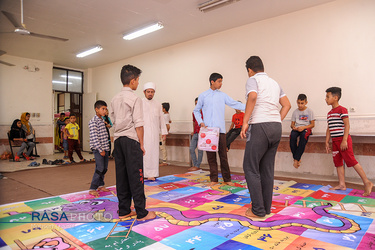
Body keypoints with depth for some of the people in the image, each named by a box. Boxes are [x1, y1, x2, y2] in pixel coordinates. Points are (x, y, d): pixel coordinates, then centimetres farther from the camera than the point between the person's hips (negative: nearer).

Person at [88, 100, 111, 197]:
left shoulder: (102, 120, 15)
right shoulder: (93, 121, -12)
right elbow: (94, 137, -18)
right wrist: (100, 149, -19)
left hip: (105, 148, 8)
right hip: (98, 149, -8)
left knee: (104, 169, 13)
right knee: (99, 169, -9)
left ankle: (101, 185, 27)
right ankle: (92, 189, -1)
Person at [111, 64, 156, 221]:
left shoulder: (115, 99, 13)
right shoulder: (134, 98, -9)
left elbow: (113, 122, 14)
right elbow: (138, 124, -13)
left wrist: (117, 140, 19)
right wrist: (141, 144, -7)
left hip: (118, 139, 7)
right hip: (131, 140, -7)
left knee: (121, 176, 9)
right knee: (135, 177, -2)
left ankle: (123, 211, 18)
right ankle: (141, 213, 5)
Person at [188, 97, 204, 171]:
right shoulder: (194, 113, 16)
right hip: (195, 134, 7)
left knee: (200, 149, -5)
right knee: (191, 148, 1)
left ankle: (197, 166, 3)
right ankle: (195, 165, 12)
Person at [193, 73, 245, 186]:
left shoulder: (223, 95, 9)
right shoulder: (203, 96, 8)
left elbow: (235, 104, 4)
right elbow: (196, 110, 15)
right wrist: (200, 122, 0)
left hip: (220, 129, 0)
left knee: (223, 155, 2)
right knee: (211, 156, 5)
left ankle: (227, 179, 13)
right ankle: (214, 179, 15)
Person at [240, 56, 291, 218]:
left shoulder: (253, 79, 1)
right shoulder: (274, 83, 23)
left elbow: (252, 97, -20)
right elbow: (287, 105, 18)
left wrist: (245, 122, -19)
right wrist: (277, 121, 17)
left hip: (260, 126, -8)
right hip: (276, 127, 8)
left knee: (251, 168, 0)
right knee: (267, 169, 12)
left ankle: (258, 210, 2)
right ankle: (266, 208, 19)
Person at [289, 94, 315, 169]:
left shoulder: (309, 111, 5)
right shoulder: (295, 112, 13)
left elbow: (312, 124, 1)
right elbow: (292, 124, 13)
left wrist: (303, 127, -16)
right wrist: (293, 127, -12)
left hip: (306, 128, -2)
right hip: (297, 129, 2)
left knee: (304, 135, -38)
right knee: (292, 135, -34)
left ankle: (296, 159, -34)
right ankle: (297, 158, -26)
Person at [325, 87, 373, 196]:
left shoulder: (342, 110, -10)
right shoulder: (329, 113, 15)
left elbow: (347, 125, -16)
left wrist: (344, 140, -22)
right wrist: (327, 142, 13)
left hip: (343, 140, -9)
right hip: (335, 141, 9)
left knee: (351, 161, -9)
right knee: (338, 162, 9)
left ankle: (367, 183, 2)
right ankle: (342, 184, 15)